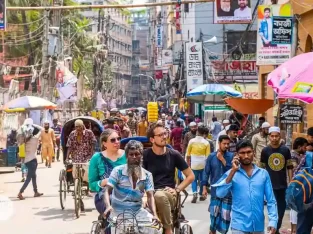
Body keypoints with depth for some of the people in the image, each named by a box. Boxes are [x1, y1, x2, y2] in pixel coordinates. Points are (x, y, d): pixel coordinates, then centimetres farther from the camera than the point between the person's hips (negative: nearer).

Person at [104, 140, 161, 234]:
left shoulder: (147, 175, 2)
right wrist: (108, 206, -32)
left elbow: (150, 196, -6)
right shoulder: (118, 171, -6)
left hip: (138, 211, 2)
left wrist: (154, 214, -24)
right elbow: (108, 191, -11)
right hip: (118, 212, -2)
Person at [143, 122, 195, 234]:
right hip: (150, 193, 0)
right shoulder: (145, 155, 3)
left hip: (168, 193, 0)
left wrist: (177, 189, -2)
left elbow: (190, 176, 11)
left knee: (159, 196, -39)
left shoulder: (173, 154, 5)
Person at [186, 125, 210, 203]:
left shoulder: (192, 141, -5)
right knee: (202, 179, 13)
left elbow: (188, 154, 1)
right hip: (203, 163, 0)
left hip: (194, 163, 0)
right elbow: (207, 155, -3)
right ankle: (201, 195, 19)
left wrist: (188, 162, 14)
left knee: (194, 179, 7)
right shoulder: (206, 143, -6)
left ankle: (195, 193, -13)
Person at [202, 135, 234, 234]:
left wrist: (222, 159, -14)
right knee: (214, 214, 4)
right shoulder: (211, 156, 0)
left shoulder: (231, 156, 0)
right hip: (215, 190, 0)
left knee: (225, 215, 3)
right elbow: (206, 172, 2)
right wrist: (204, 187, -3)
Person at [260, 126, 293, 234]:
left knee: (282, 207, 11)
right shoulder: (265, 151, -3)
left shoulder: (285, 150, -1)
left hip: (283, 184, 2)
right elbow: (262, 168, 4)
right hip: (270, 184, -1)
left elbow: (289, 167, 5)